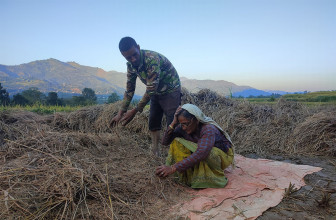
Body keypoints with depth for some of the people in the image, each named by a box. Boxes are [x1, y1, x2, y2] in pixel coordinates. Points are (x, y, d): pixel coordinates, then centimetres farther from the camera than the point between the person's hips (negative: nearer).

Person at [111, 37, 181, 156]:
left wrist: (135, 110, -27)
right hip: (156, 93, 8)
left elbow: (151, 89, -32)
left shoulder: (152, 59, -33)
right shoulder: (131, 65, -7)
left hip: (170, 91, -8)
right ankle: (155, 154, 24)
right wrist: (120, 113, -4)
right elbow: (129, 89, 0)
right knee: (153, 124, 11)